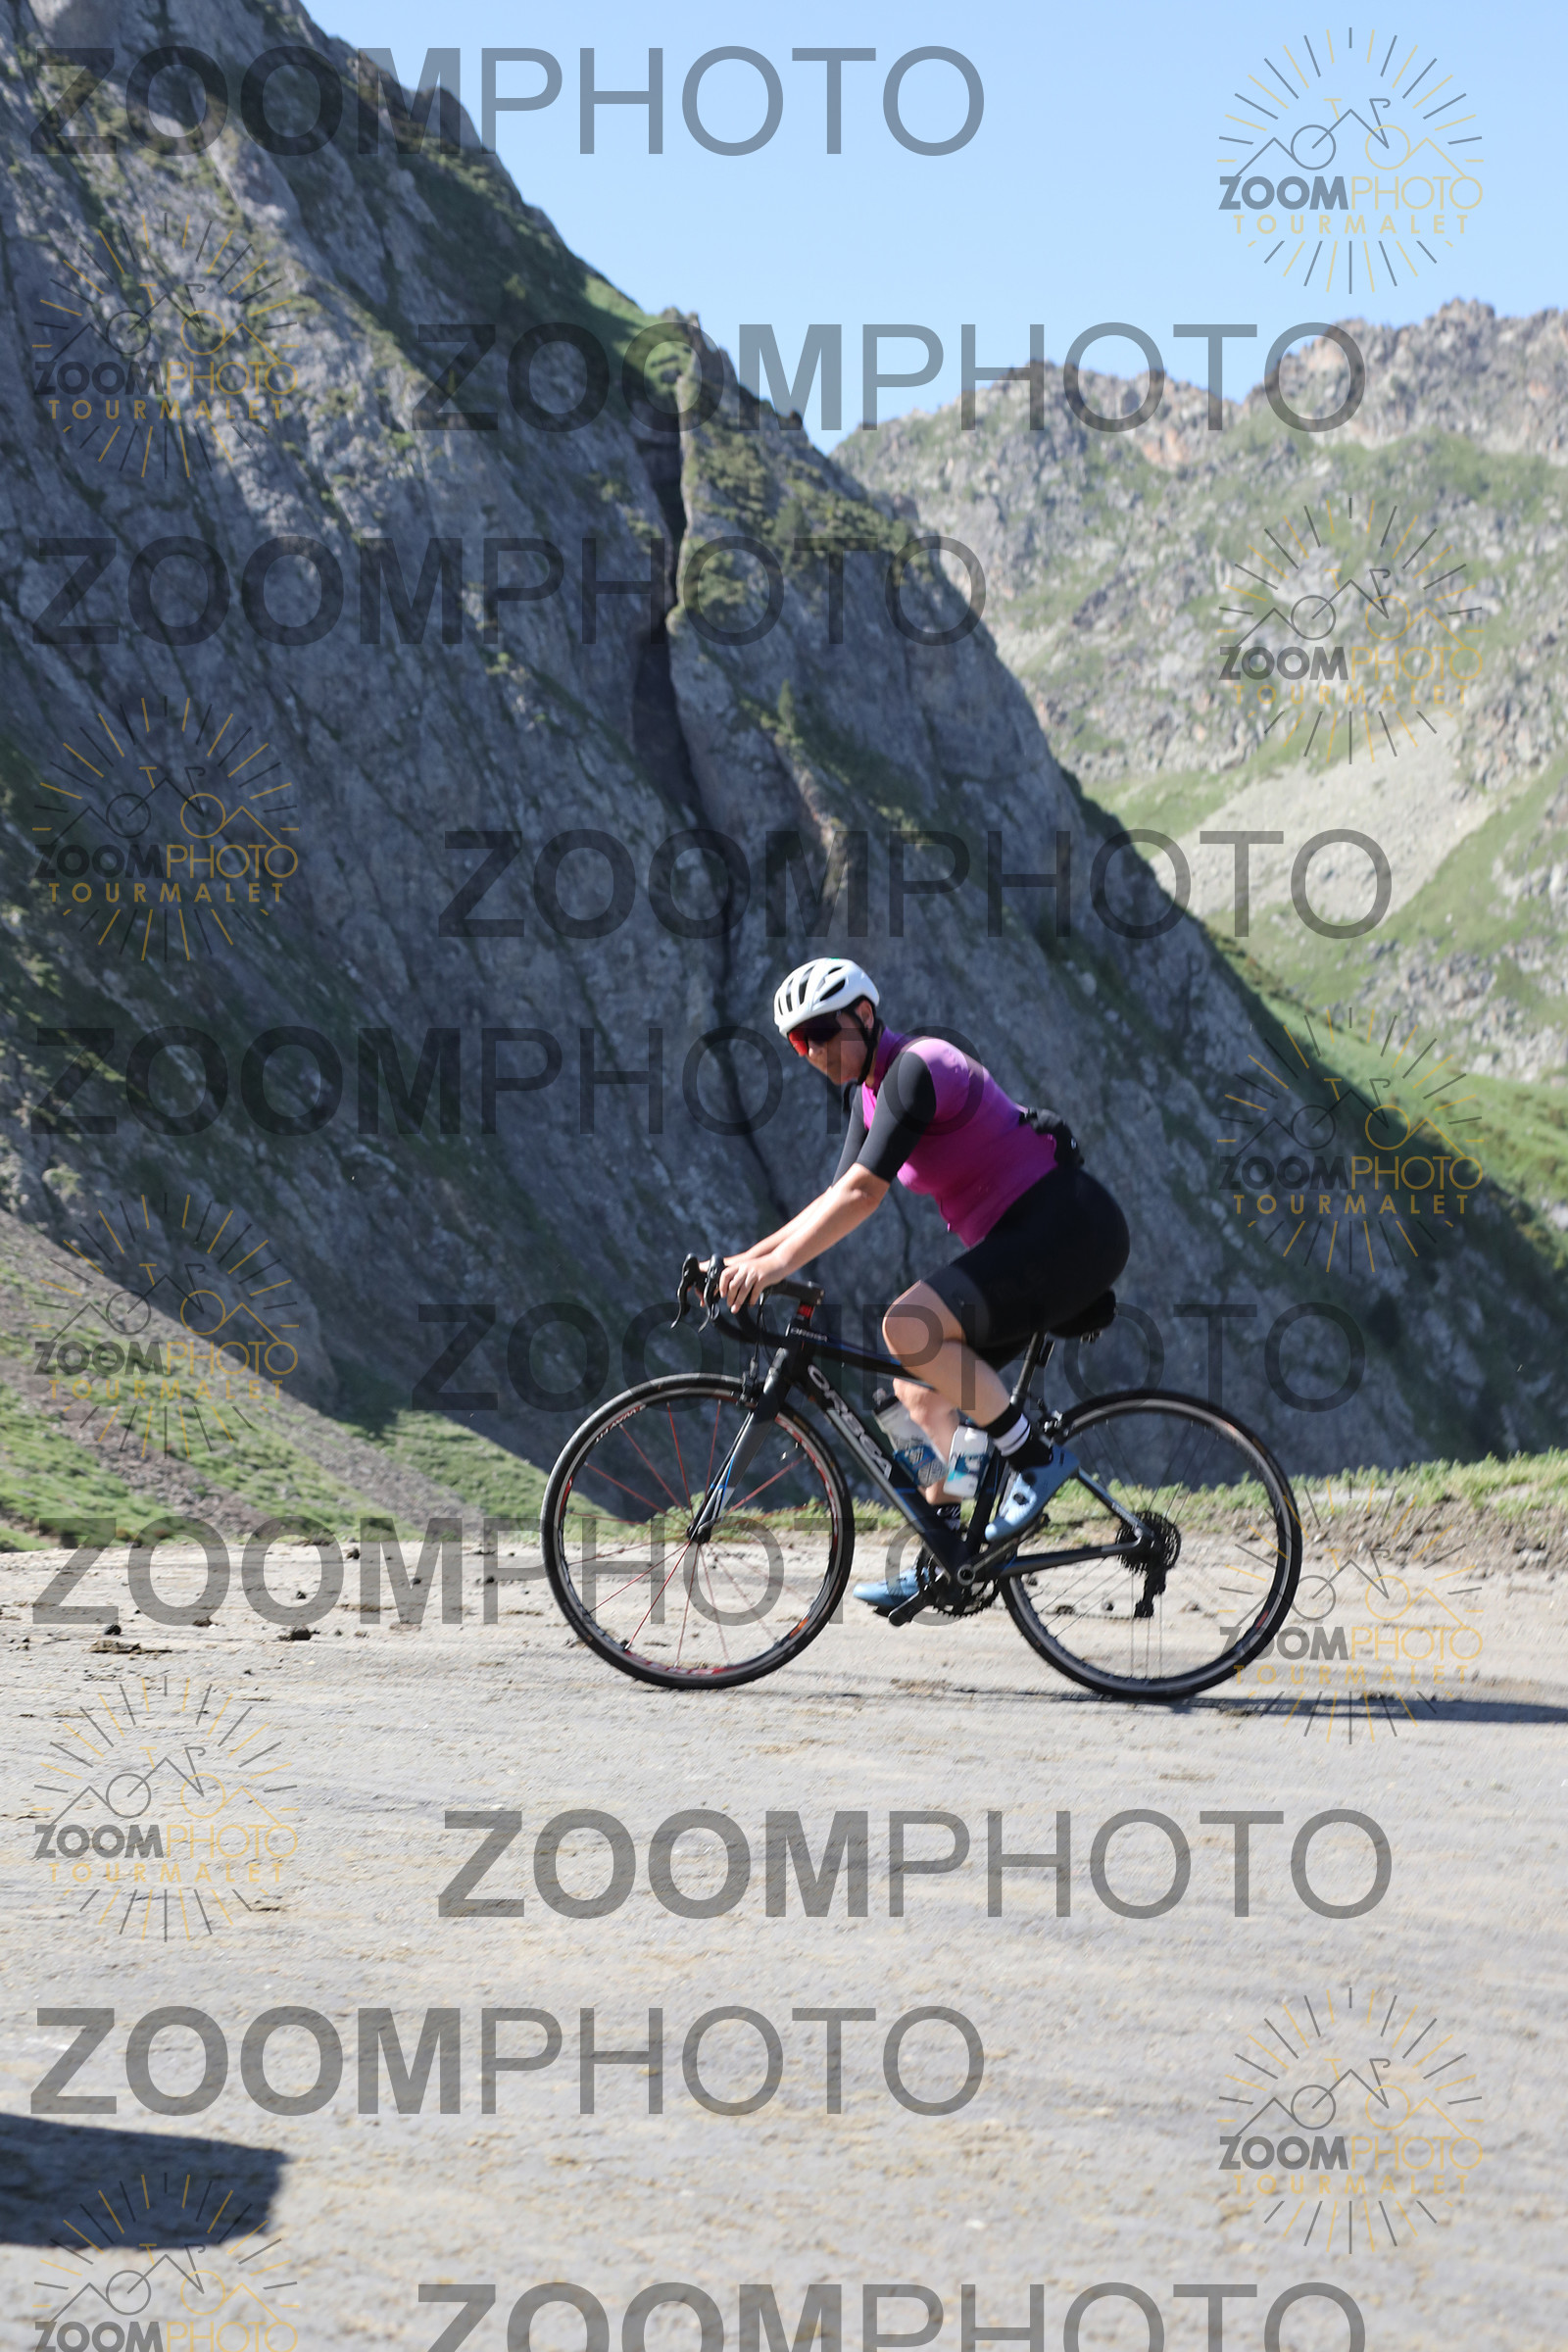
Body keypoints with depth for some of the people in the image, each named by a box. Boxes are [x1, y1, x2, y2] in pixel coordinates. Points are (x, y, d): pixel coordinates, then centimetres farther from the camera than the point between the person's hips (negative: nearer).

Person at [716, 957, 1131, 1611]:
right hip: (1021, 1239, 10)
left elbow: (861, 1193, -26)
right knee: (917, 1390, 13)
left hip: (1068, 1232, -10)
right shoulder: (869, 1090, 13)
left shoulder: (914, 1070, -17)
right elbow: (839, 1201, 14)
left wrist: (777, 1263, -29)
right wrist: (750, 1257, 4)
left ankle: (1032, 1457, -13)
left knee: (906, 1329, -25)